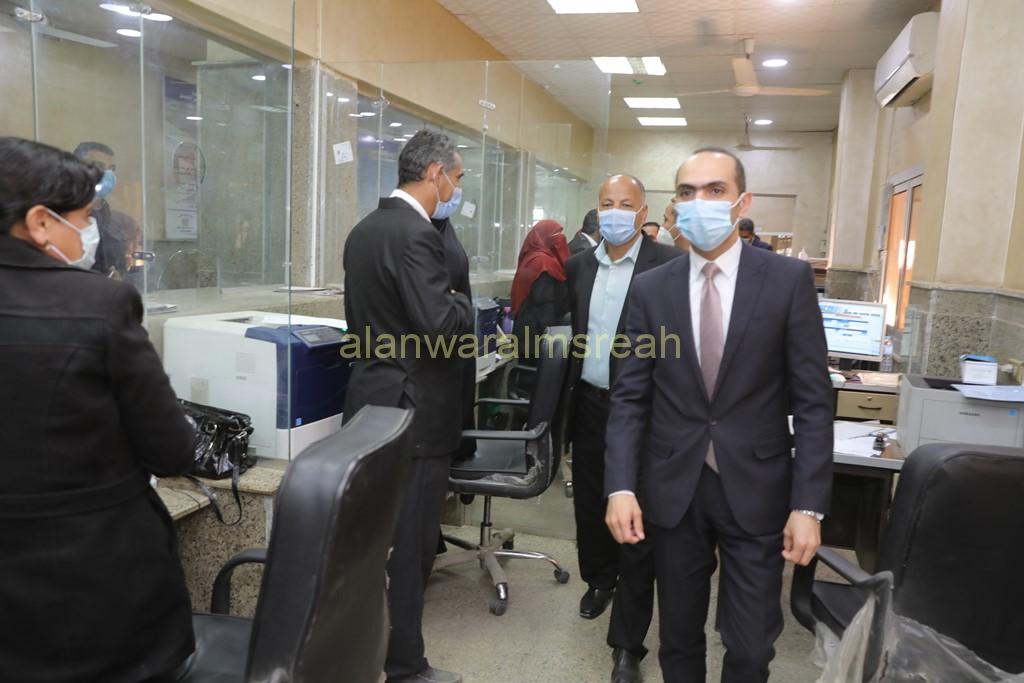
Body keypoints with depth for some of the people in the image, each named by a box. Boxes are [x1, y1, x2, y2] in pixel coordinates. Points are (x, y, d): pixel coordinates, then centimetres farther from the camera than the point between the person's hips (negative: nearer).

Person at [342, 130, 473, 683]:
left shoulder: (365, 229, 11)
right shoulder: (417, 235, -19)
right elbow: (442, 325, -26)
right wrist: (462, 301, -7)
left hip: (373, 398, 10)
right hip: (412, 409, -9)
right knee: (409, 544, 3)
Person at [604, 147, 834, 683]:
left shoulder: (789, 279, -4)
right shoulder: (651, 288, 1)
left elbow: (813, 400, -4)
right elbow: (630, 397, 0)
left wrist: (809, 505, -9)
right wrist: (620, 486, -10)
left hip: (755, 489, -1)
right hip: (673, 490, 2)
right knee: (678, 638, 16)